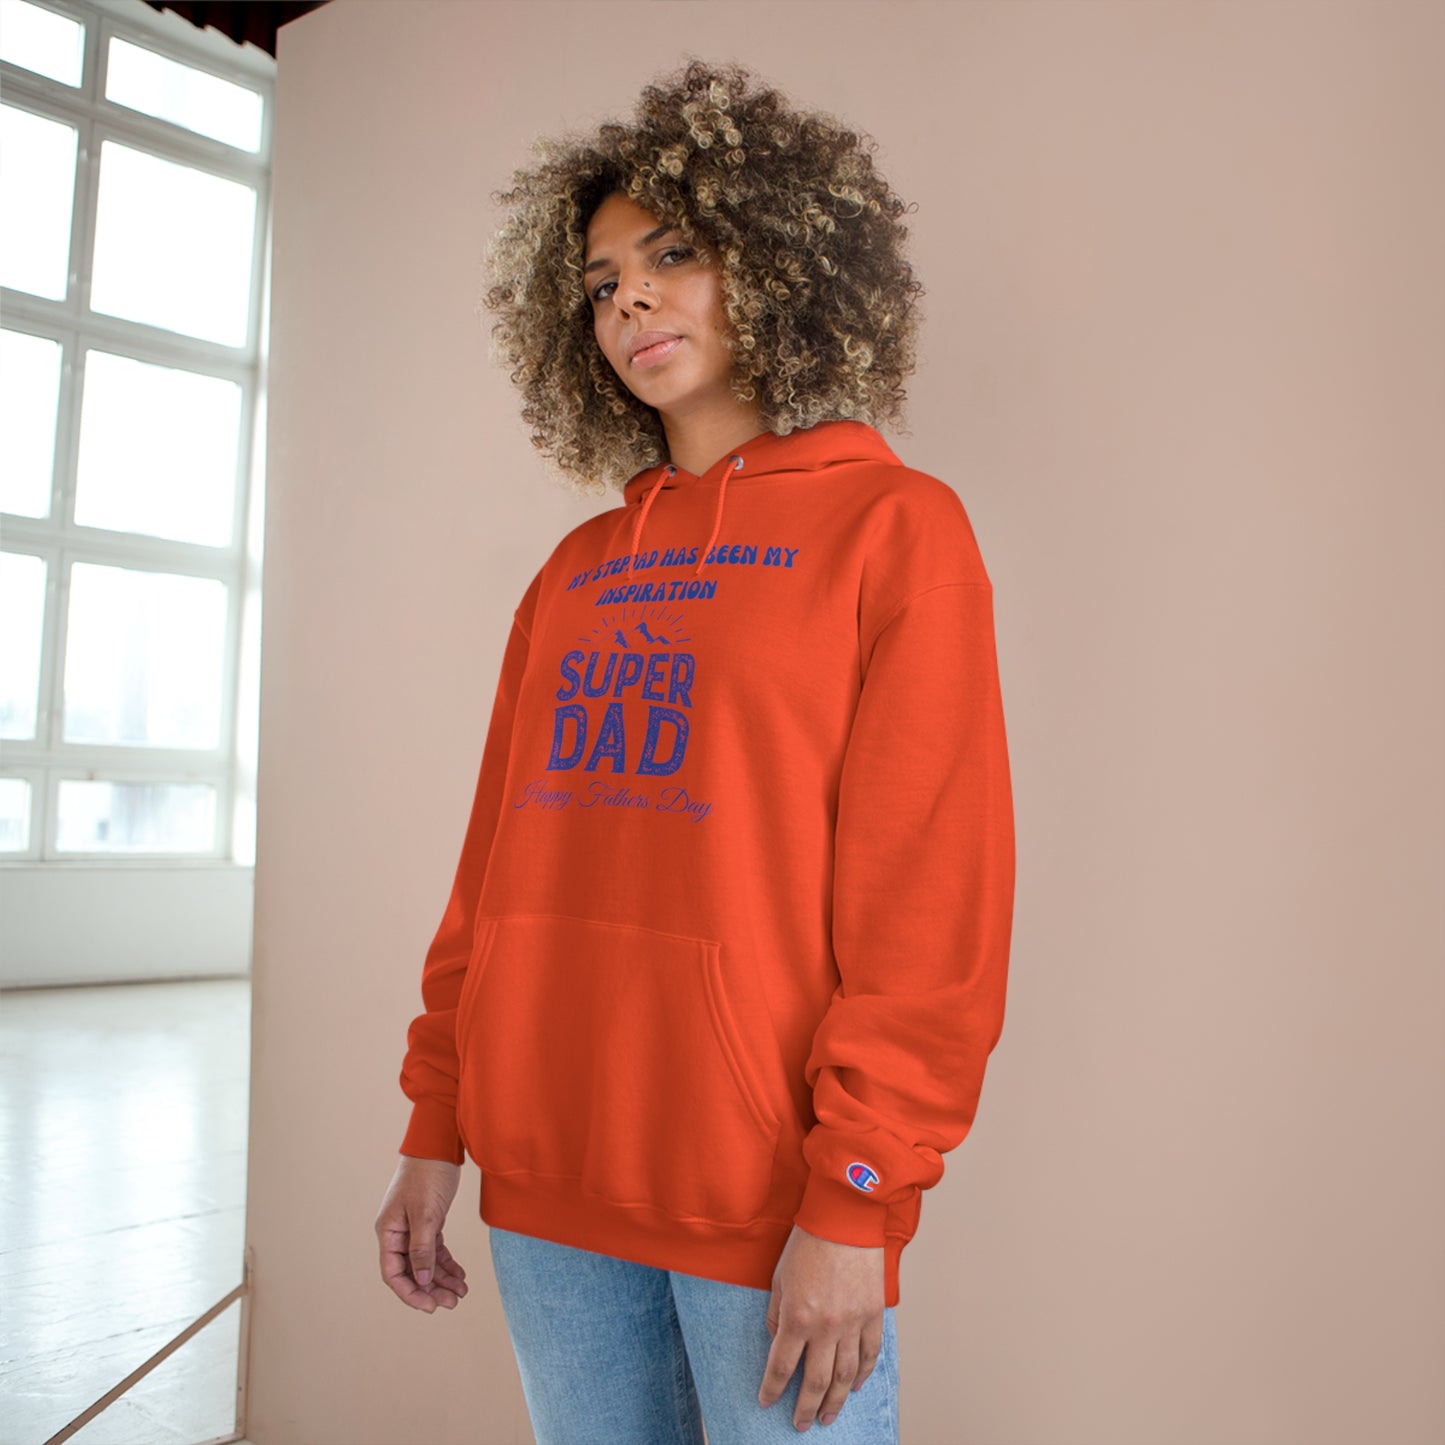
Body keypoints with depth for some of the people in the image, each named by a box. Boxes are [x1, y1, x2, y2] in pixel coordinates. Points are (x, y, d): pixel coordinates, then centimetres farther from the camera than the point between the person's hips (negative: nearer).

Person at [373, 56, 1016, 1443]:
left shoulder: (894, 526, -3)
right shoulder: (577, 569, 12)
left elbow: (933, 899, -10)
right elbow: (495, 864, 12)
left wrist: (854, 1201, -14)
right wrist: (435, 1131, 9)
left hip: (768, 1207, -4)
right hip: (548, 1188, 5)